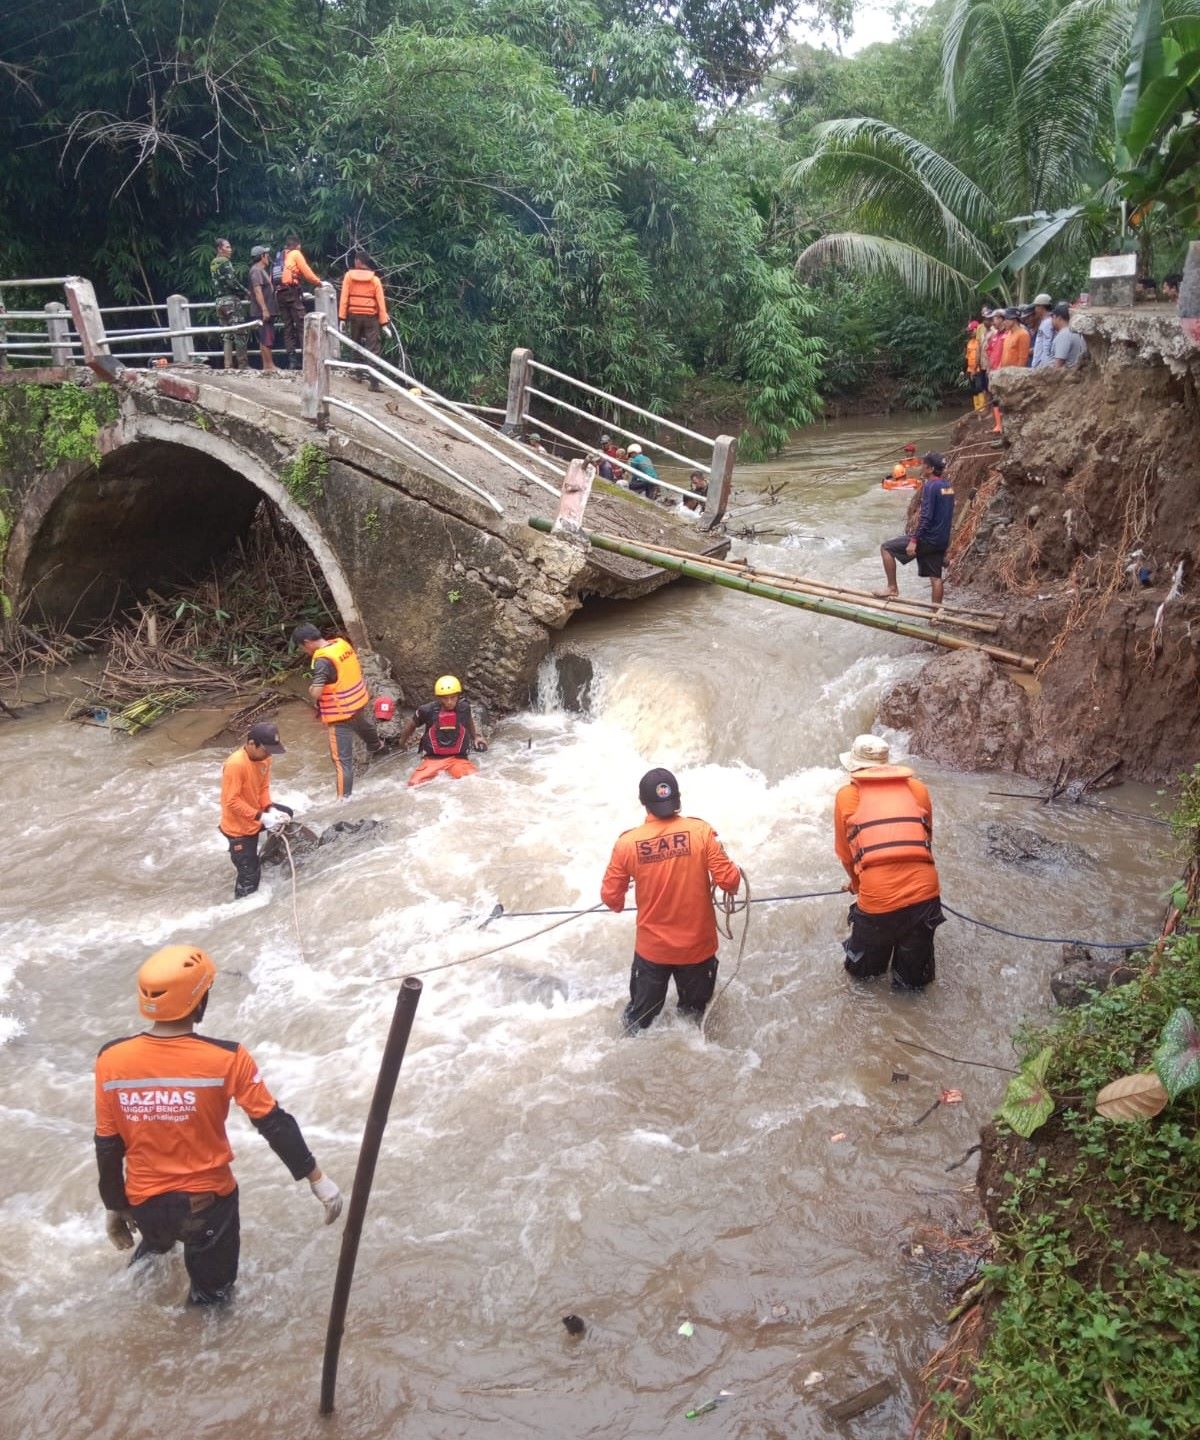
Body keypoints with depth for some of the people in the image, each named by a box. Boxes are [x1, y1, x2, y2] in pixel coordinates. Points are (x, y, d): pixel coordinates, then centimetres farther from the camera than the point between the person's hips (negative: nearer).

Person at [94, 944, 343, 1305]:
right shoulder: (227, 1059, -24)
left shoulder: (111, 1060, -14)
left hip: (144, 1203, 3)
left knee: (154, 1247, 39)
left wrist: (114, 1206, 11)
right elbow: (274, 1124, -16)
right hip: (208, 1203, -3)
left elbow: (107, 1145, -4)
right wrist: (316, 1177, -5)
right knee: (211, 1295, 24)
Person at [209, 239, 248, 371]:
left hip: (219, 301, 8)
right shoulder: (225, 262, -9)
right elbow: (232, 282, -18)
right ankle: (242, 365, -8)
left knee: (226, 335, 7)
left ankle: (228, 365, 3)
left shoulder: (213, 264, 17)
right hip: (231, 299, -8)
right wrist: (245, 291, -4)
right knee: (239, 334, -6)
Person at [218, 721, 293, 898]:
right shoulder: (235, 765, -32)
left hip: (257, 814, 8)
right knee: (249, 876, -1)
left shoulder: (263, 757, -8)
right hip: (239, 827, -7)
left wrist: (271, 810, -15)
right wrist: (261, 817, -32)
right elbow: (231, 801, -29)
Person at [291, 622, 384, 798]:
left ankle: (344, 797, -2)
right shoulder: (342, 643, -3)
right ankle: (377, 746, 69)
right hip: (358, 700, 9)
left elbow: (315, 692, -34)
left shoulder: (322, 660, -28)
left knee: (342, 758, -4)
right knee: (364, 725, 40)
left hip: (341, 713, -9)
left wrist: (316, 703, -12)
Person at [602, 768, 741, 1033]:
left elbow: (610, 896, -7)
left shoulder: (628, 843, -16)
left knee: (640, 1017, 25)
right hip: (698, 945, 0)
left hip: (652, 948, 0)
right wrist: (735, 878, 7)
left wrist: (618, 905, 17)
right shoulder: (701, 831, -19)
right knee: (695, 1012, 26)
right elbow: (729, 880, -17)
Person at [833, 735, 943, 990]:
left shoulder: (846, 796, 5)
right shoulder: (918, 790, 10)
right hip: (924, 895, 2)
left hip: (877, 901, -2)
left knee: (863, 969, 28)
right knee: (913, 978, 23)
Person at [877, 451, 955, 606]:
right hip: (942, 541, 8)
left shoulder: (930, 486, -15)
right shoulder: (948, 486, 12)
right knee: (936, 578, 12)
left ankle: (892, 588, 1)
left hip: (928, 539, -8)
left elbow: (925, 516, -22)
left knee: (886, 548, -1)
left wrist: (914, 540, -21)